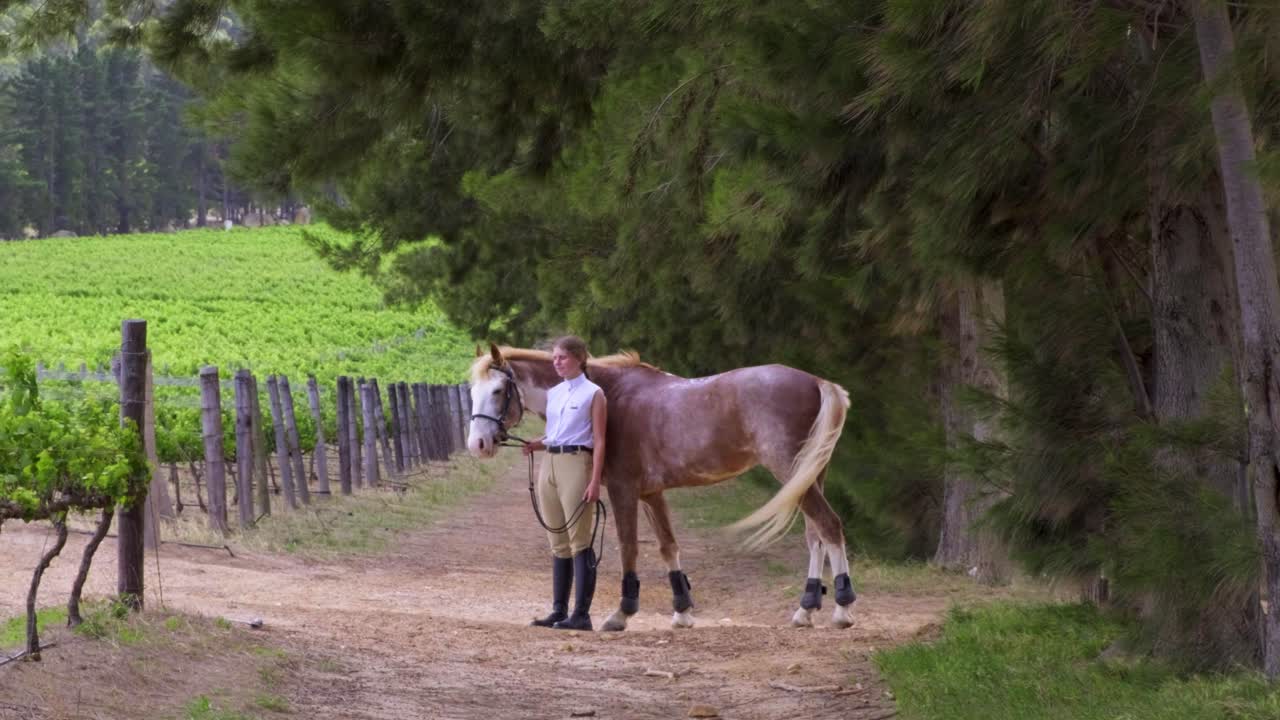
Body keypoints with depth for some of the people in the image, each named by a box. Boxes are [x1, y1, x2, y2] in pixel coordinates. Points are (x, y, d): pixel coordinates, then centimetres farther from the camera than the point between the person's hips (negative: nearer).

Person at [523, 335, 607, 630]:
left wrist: (595, 481, -16)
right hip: (549, 464, 7)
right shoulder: (553, 394, 15)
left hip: (576, 463, -7)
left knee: (579, 541, -8)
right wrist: (536, 444, 0)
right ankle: (559, 611, 13)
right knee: (558, 543, 9)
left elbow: (598, 441, -8)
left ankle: (581, 614, -9)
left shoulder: (593, 394, -4)